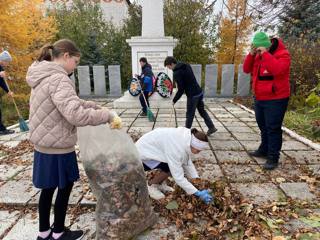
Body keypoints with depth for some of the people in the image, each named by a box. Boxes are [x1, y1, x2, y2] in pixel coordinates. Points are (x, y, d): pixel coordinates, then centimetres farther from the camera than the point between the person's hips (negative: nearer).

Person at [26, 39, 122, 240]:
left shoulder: (44, 76, 11)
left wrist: (97, 107, 6)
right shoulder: (58, 79, -23)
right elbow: (76, 115, -34)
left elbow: (71, 102, 15)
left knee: (49, 188, 20)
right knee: (65, 187, 11)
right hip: (58, 147, -9)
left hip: (45, 145, 9)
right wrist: (108, 115, -24)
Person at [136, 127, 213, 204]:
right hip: (142, 154, -8)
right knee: (172, 167, -22)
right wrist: (198, 193, -26)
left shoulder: (187, 137, -10)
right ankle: (151, 185, 1)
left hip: (152, 148, 8)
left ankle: (159, 183, 14)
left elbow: (188, 163, 1)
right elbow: (178, 177, -30)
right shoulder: (177, 148, -35)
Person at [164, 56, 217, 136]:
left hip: (192, 95, -8)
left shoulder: (177, 73, -15)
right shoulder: (187, 66, 10)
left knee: (190, 114, 4)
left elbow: (181, 90, -16)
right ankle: (211, 127, 22)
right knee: (202, 111, 18)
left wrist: (174, 100, -5)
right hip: (199, 92, 8)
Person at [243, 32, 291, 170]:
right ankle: (264, 150, 32)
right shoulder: (258, 55, 10)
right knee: (263, 126, 17)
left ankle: (273, 157, 3)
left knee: (273, 128, -4)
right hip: (259, 98, 8)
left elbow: (277, 69, -32)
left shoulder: (282, 54, -13)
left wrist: (265, 54, -26)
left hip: (275, 99, -8)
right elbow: (246, 69, 5)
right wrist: (251, 54, -8)